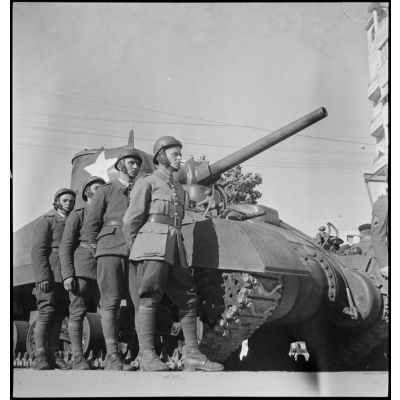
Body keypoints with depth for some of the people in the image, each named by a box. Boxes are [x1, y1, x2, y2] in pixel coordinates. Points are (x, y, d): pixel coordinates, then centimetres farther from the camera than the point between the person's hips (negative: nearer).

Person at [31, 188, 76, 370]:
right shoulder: (46, 221, 2)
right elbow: (38, 250, -7)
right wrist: (43, 277, -18)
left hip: (66, 277, 6)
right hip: (49, 276, -6)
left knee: (59, 315, 3)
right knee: (47, 313, -12)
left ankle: (53, 355, 4)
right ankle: (41, 357, -13)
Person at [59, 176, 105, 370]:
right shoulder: (77, 214, 9)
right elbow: (65, 246, 0)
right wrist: (68, 274, -13)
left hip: (102, 270, 5)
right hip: (80, 269, -5)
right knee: (77, 313, -7)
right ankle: (78, 359, -7)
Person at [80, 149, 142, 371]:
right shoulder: (106, 190, 15)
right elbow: (91, 223, 11)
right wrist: (92, 248, 3)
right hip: (110, 247, -3)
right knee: (111, 301, -9)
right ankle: (112, 355, -11)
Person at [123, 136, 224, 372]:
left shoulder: (180, 190, 26)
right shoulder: (147, 183, 6)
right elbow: (131, 220, 3)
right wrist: (133, 247, 8)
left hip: (175, 249, 7)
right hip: (152, 244, -7)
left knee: (188, 299, 3)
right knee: (150, 297, -12)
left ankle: (193, 356, 5)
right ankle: (147, 356, -15)